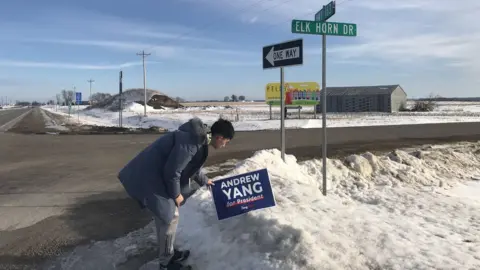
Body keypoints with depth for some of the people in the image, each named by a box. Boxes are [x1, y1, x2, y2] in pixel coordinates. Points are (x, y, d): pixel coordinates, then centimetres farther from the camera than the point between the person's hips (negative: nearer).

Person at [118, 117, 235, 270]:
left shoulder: (199, 138, 6)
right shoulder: (190, 142, -27)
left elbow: (193, 165, 25)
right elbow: (172, 171, -24)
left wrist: (204, 180, 39)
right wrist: (176, 194, -10)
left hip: (157, 174, 10)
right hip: (149, 177, -10)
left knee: (167, 215, 19)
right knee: (170, 217, -2)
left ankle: (168, 253, 36)